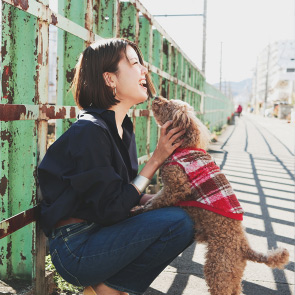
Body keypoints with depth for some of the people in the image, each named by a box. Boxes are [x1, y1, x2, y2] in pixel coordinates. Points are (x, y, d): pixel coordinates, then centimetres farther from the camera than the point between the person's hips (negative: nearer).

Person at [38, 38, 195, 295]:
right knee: (178, 223, -19)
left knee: (184, 217, 4)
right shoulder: (89, 131, -19)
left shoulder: (122, 127, 9)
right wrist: (157, 159, -15)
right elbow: (112, 209, -21)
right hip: (74, 250, -9)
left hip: (100, 233, 9)